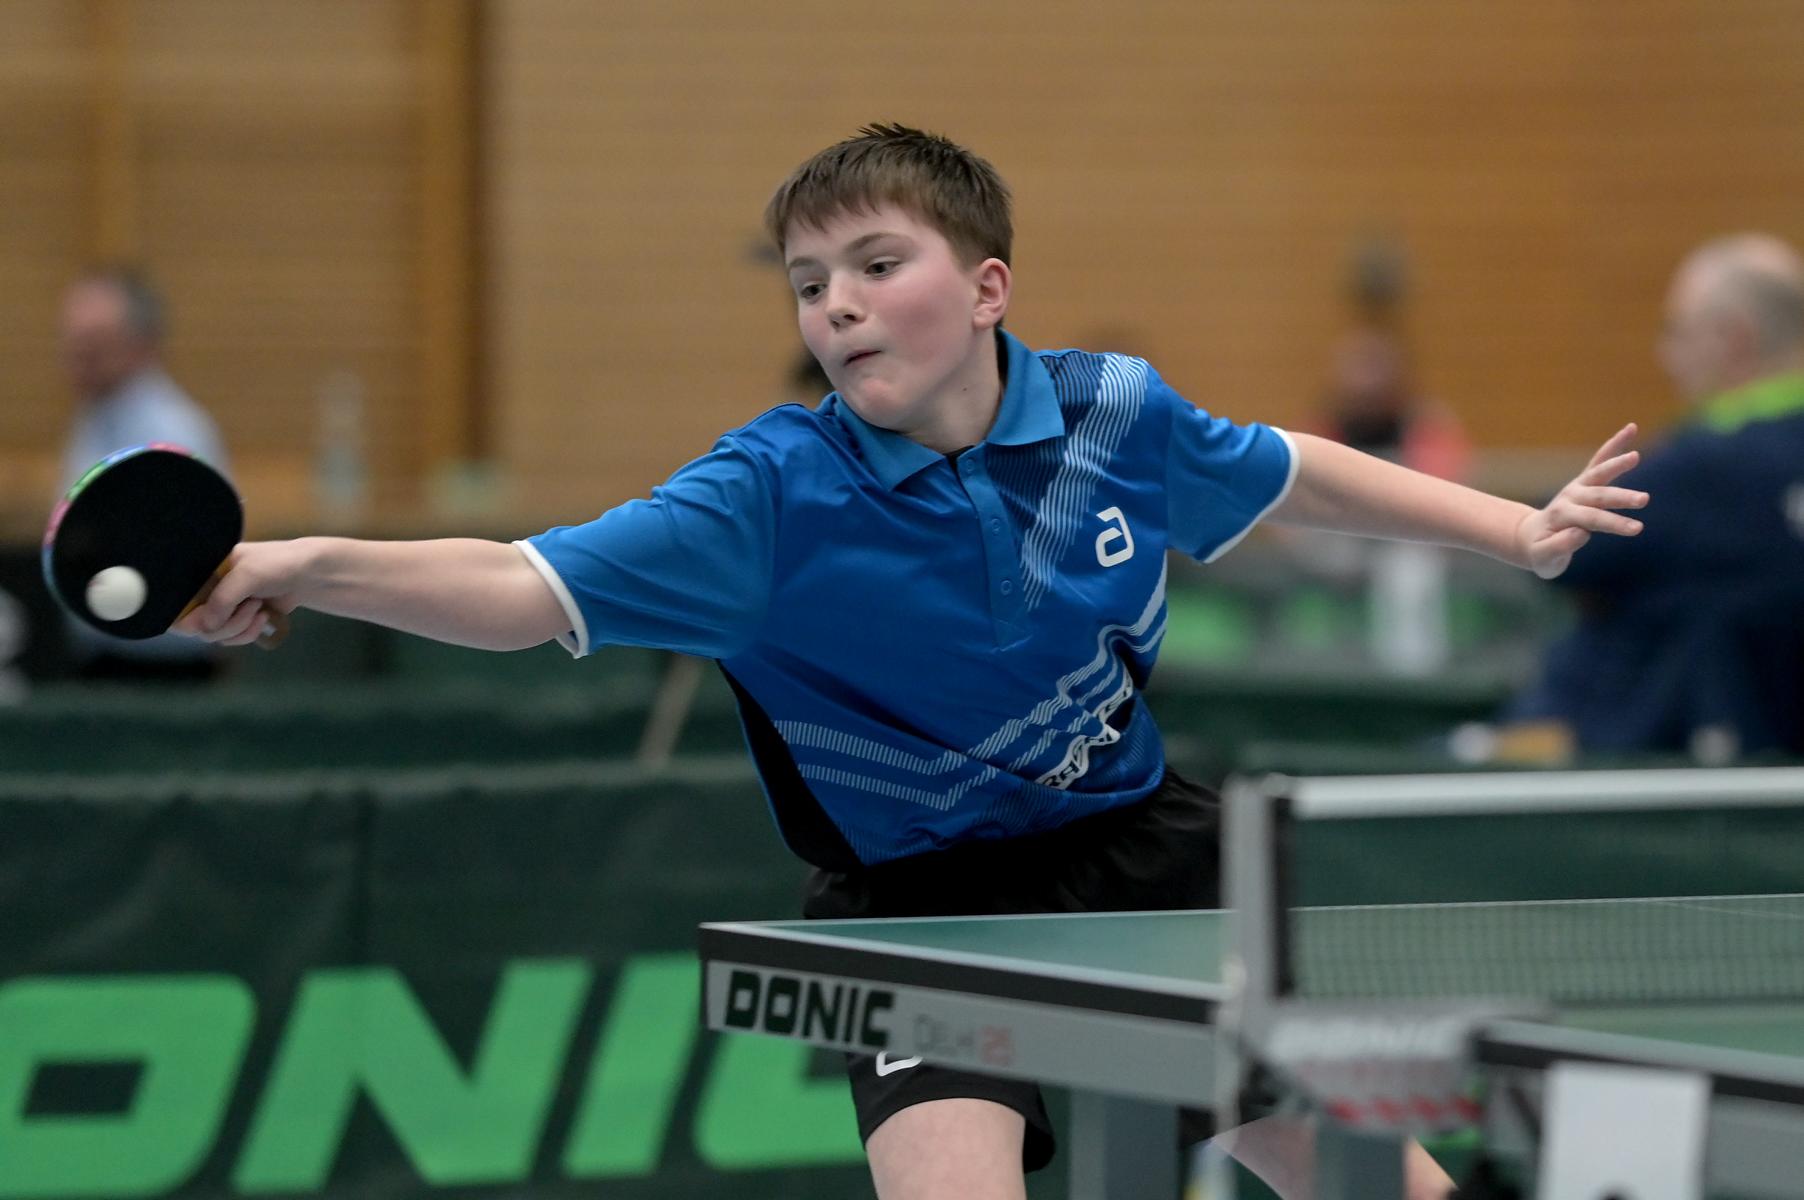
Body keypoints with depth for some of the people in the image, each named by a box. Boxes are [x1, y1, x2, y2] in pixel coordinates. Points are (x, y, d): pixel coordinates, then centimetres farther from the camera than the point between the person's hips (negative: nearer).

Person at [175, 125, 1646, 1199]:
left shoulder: (1117, 412, -11)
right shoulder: (774, 495, -22)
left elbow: (1292, 475, 11)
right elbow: (526, 589, -33)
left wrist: (1515, 530, 16)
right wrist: (307, 565, -49)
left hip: (1140, 849, 4)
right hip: (920, 899, -4)